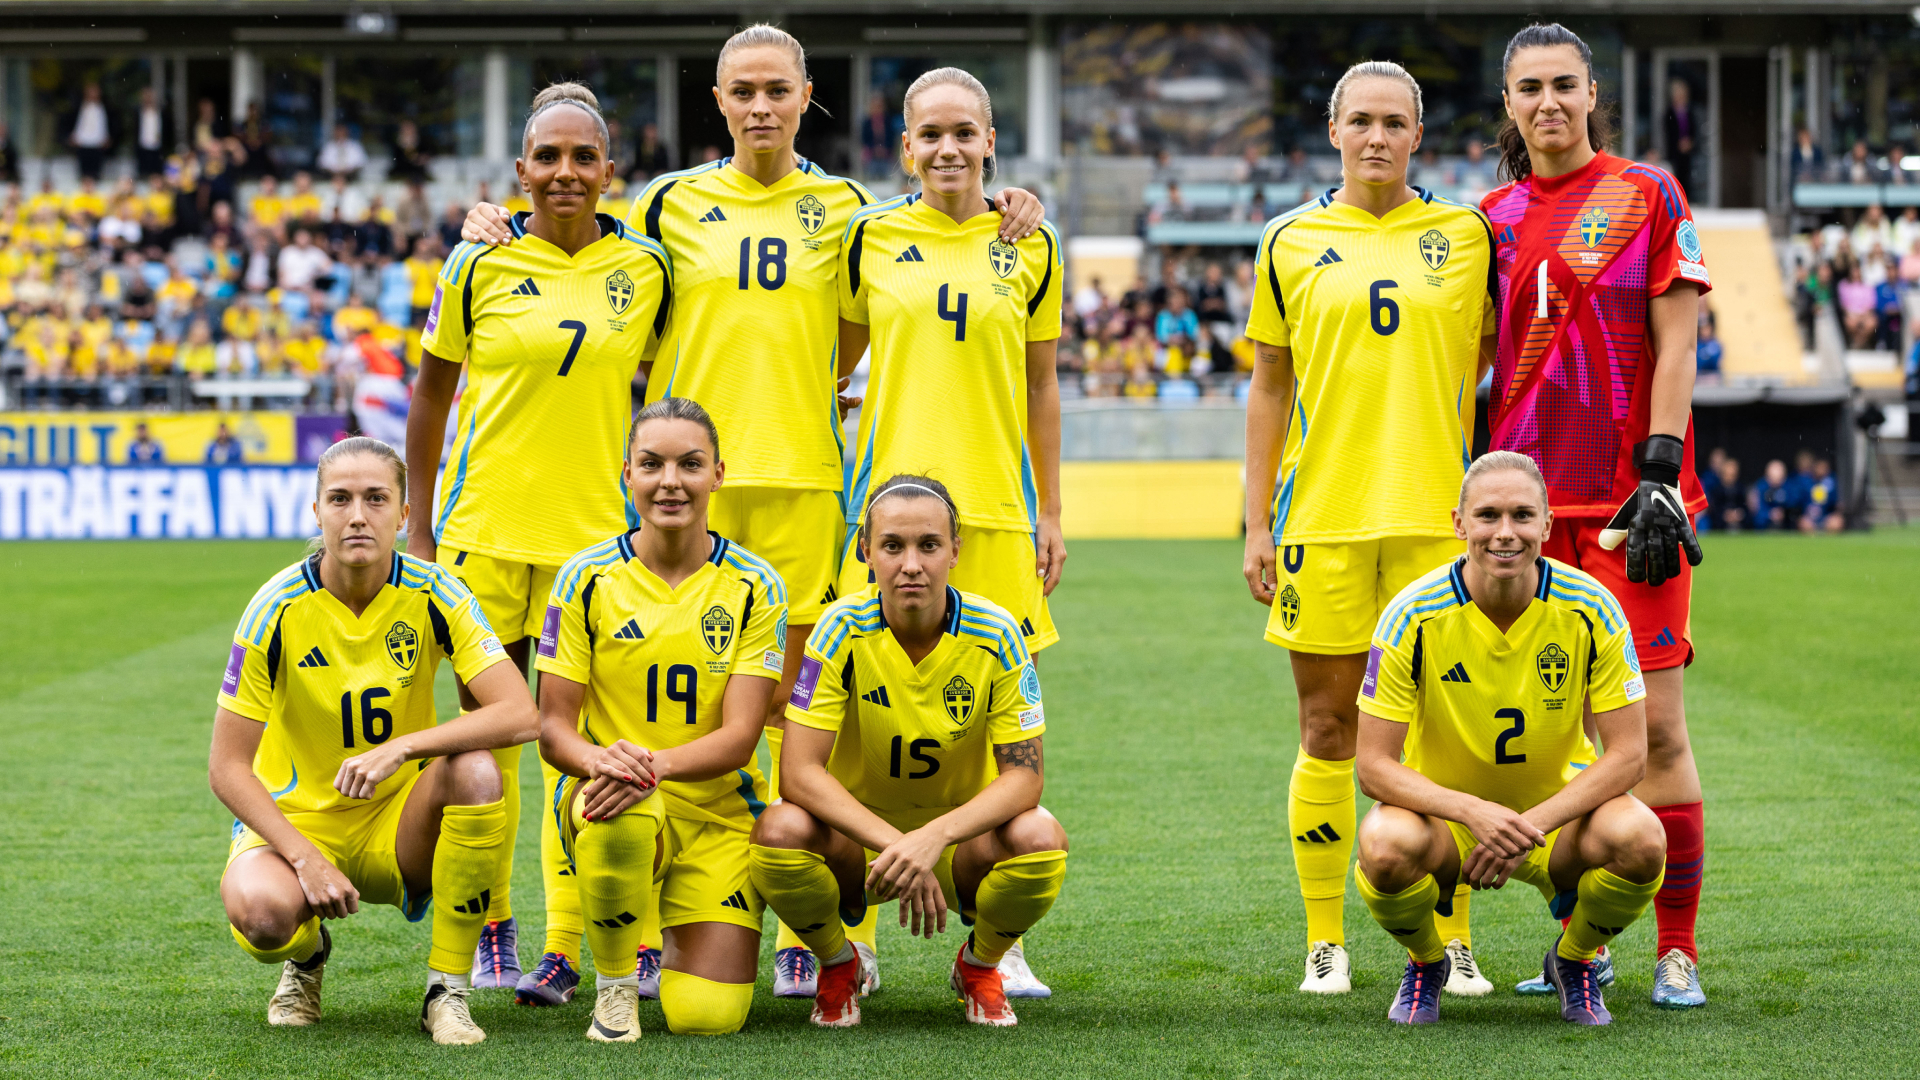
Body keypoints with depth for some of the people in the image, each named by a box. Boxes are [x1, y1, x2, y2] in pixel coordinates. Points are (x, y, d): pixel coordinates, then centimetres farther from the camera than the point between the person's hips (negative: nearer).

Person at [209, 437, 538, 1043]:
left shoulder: (433, 595, -11)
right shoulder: (278, 608, -14)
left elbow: (519, 714, -22)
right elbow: (227, 767, -13)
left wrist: (400, 748, -33)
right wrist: (306, 859, -25)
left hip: (399, 826, 2)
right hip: (295, 821, -2)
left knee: (475, 772, -31)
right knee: (261, 914, -35)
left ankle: (447, 992, -15)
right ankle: (306, 954, 7)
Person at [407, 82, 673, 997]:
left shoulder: (646, 268, 2)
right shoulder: (479, 264, 0)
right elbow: (431, 387, 8)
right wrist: (417, 524, 8)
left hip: (594, 526, 0)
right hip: (484, 525, 0)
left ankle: (569, 941, 5)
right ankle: (489, 930, 16)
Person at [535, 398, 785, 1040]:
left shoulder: (753, 586, -2)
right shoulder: (587, 578, -2)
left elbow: (739, 738, -9)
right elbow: (552, 727, -4)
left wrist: (656, 763, -29)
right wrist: (598, 758, -28)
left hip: (719, 810, 1)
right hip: (605, 797, 0)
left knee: (707, 1016, -15)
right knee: (619, 816, -40)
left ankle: (681, 938, 24)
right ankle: (614, 985, -10)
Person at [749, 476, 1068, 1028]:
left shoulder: (995, 634, -15)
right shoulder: (843, 629, -17)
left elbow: (1024, 776, -17)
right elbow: (800, 772, -22)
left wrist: (933, 838, -34)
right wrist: (895, 845, -35)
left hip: (962, 840, 0)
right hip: (856, 836, 0)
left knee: (1040, 839, -32)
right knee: (779, 830, -33)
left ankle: (979, 966, 3)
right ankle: (838, 965, 1)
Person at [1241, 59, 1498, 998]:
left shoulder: (1465, 234, 7)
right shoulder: (1291, 242, 8)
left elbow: (1498, 356, 11)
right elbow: (1269, 388, 11)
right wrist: (1257, 524, 6)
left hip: (1435, 518, 0)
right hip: (1321, 519, 0)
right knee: (1328, 733, 3)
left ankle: (1452, 942, 7)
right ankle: (1325, 942, 11)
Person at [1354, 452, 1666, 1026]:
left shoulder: (1589, 608, -16)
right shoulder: (1413, 616, -19)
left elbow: (1627, 754, -14)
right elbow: (1374, 765, -19)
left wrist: (1534, 824, -28)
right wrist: (1472, 811, -35)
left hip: (1557, 807, 1)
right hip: (1444, 804, -1)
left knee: (1641, 840, -31)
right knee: (1385, 845, -35)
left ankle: (1574, 959, 4)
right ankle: (1425, 963, 2)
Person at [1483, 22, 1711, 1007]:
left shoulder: (1648, 197, 2)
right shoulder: (1493, 217, 12)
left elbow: (1675, 346, -3)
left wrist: (1660, 477, -12)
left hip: (1629, 500, -4)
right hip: (1533, 499, 4)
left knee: (1654, 725, -6)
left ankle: (1677, 948, 0)